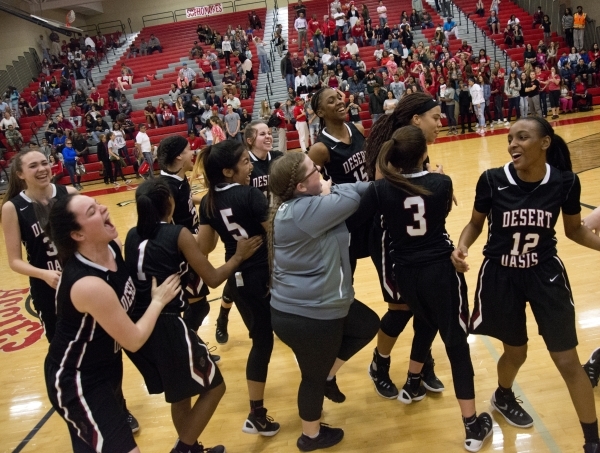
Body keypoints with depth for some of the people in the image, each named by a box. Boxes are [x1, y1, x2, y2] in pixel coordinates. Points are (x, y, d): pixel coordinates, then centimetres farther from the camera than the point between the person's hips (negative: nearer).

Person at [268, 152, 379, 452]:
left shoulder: (293, 207, 3)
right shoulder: (304, 210, -28)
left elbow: (344, 193, 10)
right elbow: (351, 198, -20)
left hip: (313, 305, 10)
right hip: (306, 315, -10)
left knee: (367, 325, 21)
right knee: (314, 376, 14)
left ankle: (327, 373, 33)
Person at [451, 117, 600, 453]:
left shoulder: (566, 182, -11)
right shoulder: (492, 180, -15)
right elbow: (476, 224, -1)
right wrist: (461, 248, -20)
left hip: (545, 274, 1)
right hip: (501, 276, 0)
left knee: (568, 361, 5)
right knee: (516, 352, 15)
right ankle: (503, 397, 50)